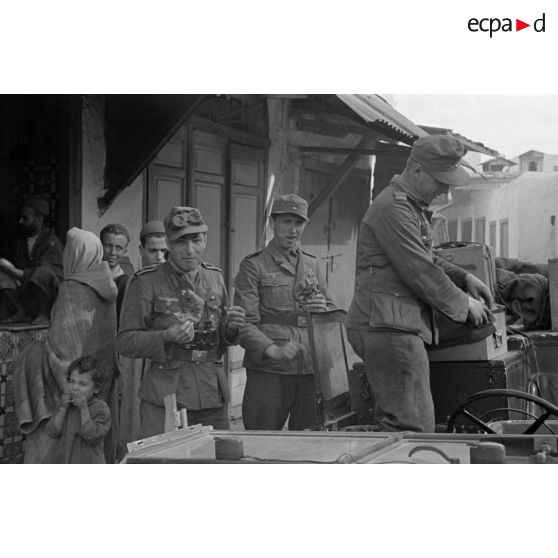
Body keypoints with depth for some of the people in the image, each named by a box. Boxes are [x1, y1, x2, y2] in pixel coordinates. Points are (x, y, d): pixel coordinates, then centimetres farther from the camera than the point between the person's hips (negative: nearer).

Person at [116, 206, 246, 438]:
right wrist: (167, 337, -20)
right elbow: (125, 342, -6)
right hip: (164, 395, -4)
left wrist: (231, 326, -2)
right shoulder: (146, 282, -5)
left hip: (214, 395, 5)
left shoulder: (215, 278, 11)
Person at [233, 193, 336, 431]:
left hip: (311, 370, 5)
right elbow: (244, 323, -8)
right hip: (268, 371, -4)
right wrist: (272, 350, -25)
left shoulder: (311, 264, 17)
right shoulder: (253, 266, 0)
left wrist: (323, 310, -2)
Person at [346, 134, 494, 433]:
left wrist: (464, 277, 14)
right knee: (414, 428, -14)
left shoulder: (411, 205, 21)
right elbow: (421, 274, -16)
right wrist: (464, 304, -4)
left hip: (398, 325, 11)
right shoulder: (392, 208, -14)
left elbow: (426, 260, 31)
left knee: (395, 424, 11)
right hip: (388, 327, -11)